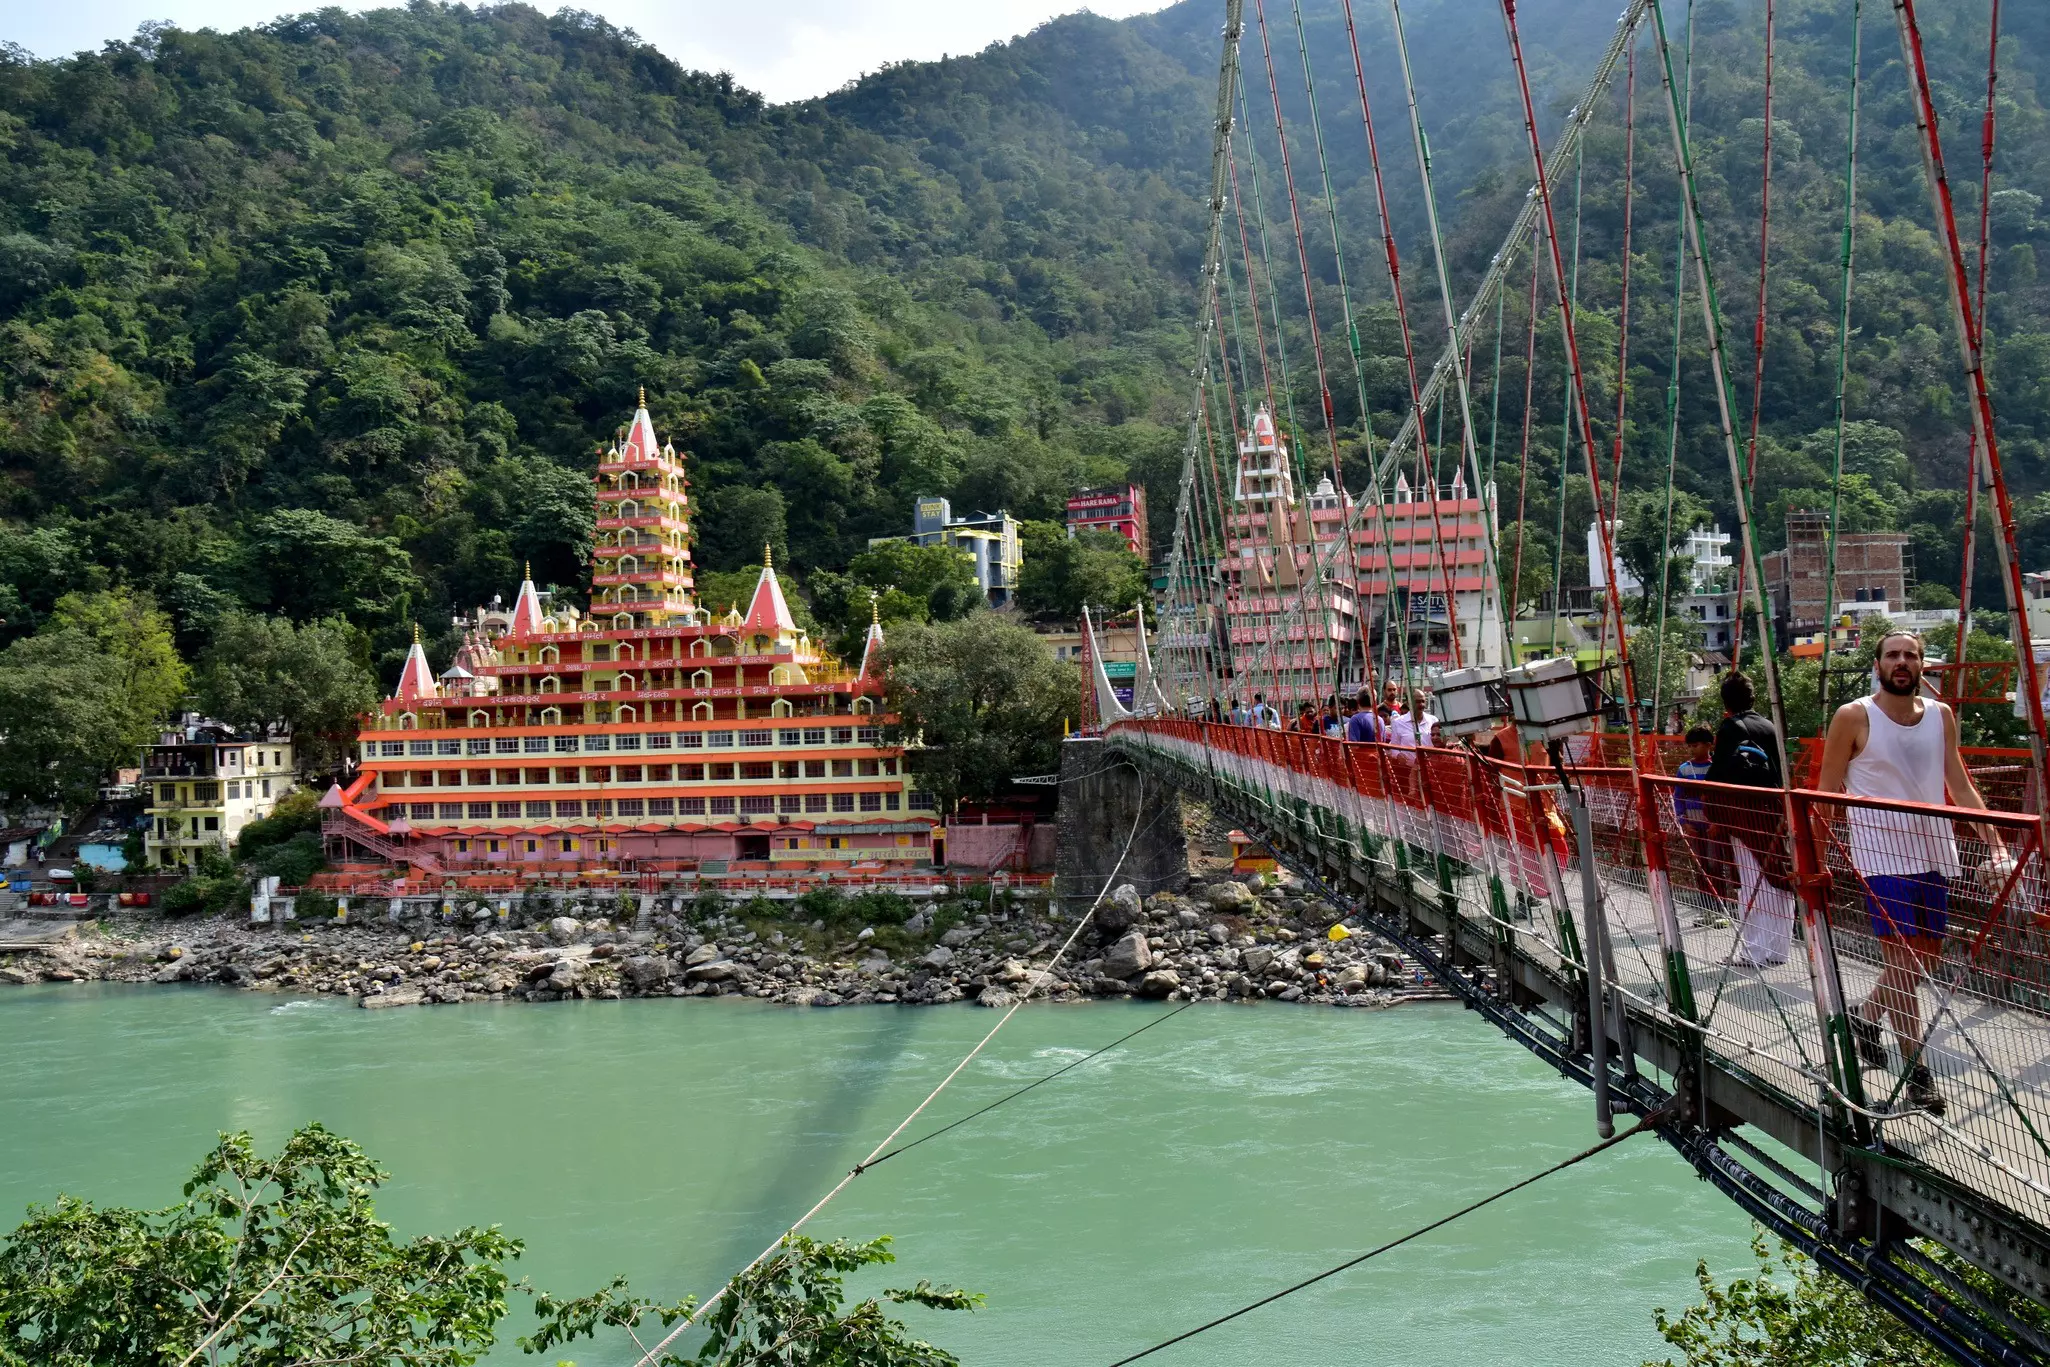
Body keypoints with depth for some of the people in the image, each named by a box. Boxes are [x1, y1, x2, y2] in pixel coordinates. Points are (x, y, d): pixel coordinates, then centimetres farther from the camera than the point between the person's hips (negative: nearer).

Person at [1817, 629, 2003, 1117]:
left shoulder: (1941, 716, 7)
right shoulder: (1853, 717, -7)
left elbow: (1960, 787, 11)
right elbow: (1826, 793, -3)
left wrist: (1996, 843, 3)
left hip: (1934, 854, 6)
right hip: (1882, 856, -5)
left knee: (1927, 957, 14)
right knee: (1902, 965, -7)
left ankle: (1866, 1015, 39)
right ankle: (1917, 1073, 2)